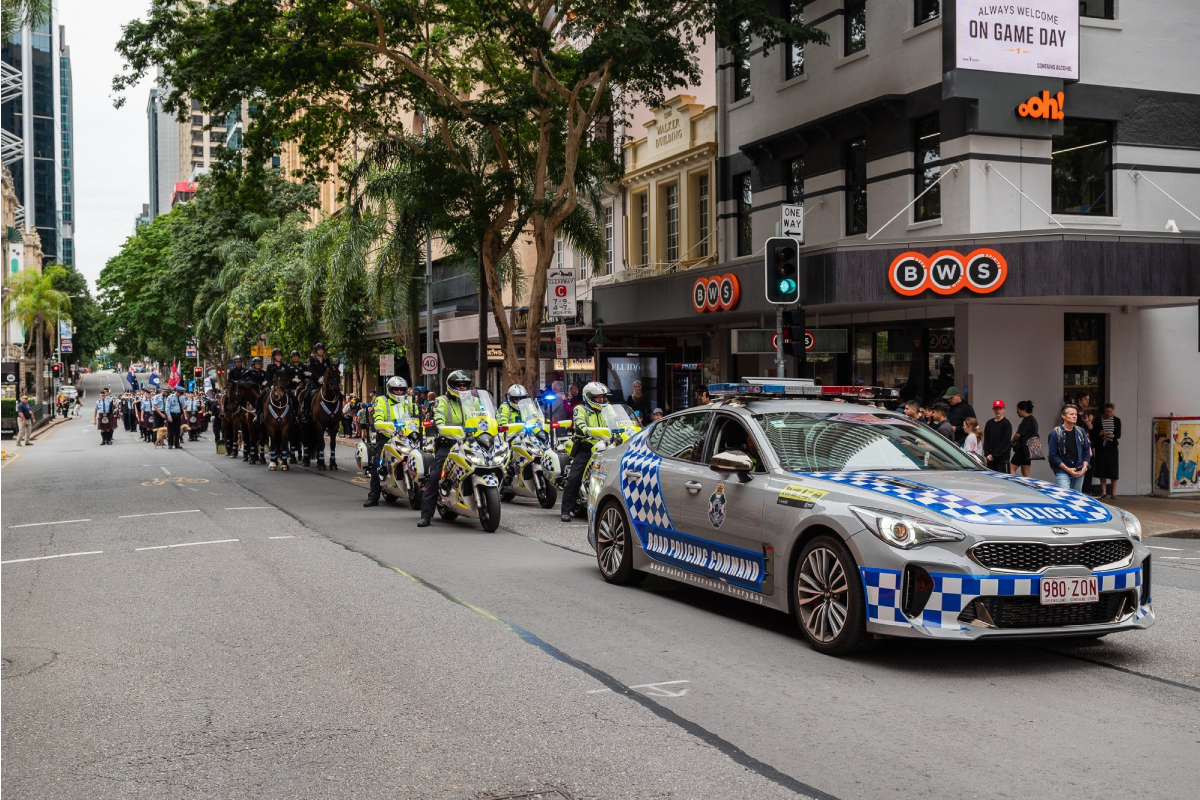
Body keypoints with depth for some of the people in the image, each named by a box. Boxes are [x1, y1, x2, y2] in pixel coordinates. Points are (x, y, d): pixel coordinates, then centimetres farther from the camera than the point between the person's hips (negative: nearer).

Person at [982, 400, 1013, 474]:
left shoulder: (1006, 424, -5)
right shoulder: (989, 423, 12)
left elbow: (1006, 443, -10)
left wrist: (994, 455, -12)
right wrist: (987, 454, -2)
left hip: (1003, 459, -5)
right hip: (991, 459, 6)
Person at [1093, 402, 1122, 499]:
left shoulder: (1117, 420, 4)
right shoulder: (1098, 420, 2)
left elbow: (1119, 435, 2)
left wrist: (1112, 436, -18)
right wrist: (1100, 433, -15)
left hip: (1112, 447, 0)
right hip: (1101, 447, 0)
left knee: (1113, 470, -3)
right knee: (1101, 469, 2)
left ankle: (1113, 493, 3)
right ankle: (1103, 492, 11)